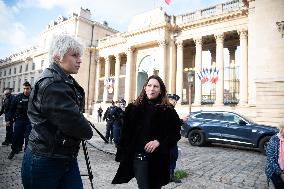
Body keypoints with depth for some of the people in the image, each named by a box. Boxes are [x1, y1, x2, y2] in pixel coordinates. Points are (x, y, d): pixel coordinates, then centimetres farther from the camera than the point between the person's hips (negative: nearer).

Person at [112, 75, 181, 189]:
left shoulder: (168, 111, 0)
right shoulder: (133, 108, 3)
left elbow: (176, 134, -1)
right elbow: (125, 133, 4)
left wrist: (159, 141, -17)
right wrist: (122, 155, 1)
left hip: (158, 158, 1)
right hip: (139, 156, 0)